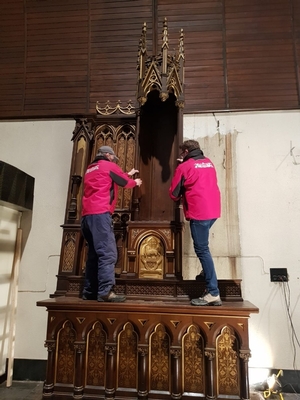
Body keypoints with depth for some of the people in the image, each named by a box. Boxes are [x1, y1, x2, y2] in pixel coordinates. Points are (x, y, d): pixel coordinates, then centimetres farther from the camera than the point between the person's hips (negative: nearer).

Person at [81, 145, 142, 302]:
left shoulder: (90, 169, 28)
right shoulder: (108, 165, 6)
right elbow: (124, 182, 15)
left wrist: (128, 174, 43)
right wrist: (135, 182, 35)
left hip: (87, 215, 9)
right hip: (100, 213, -9)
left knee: (94, 253, 10)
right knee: (108, 253, -13)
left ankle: (89, 291, 10)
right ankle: (105, 292, -20)